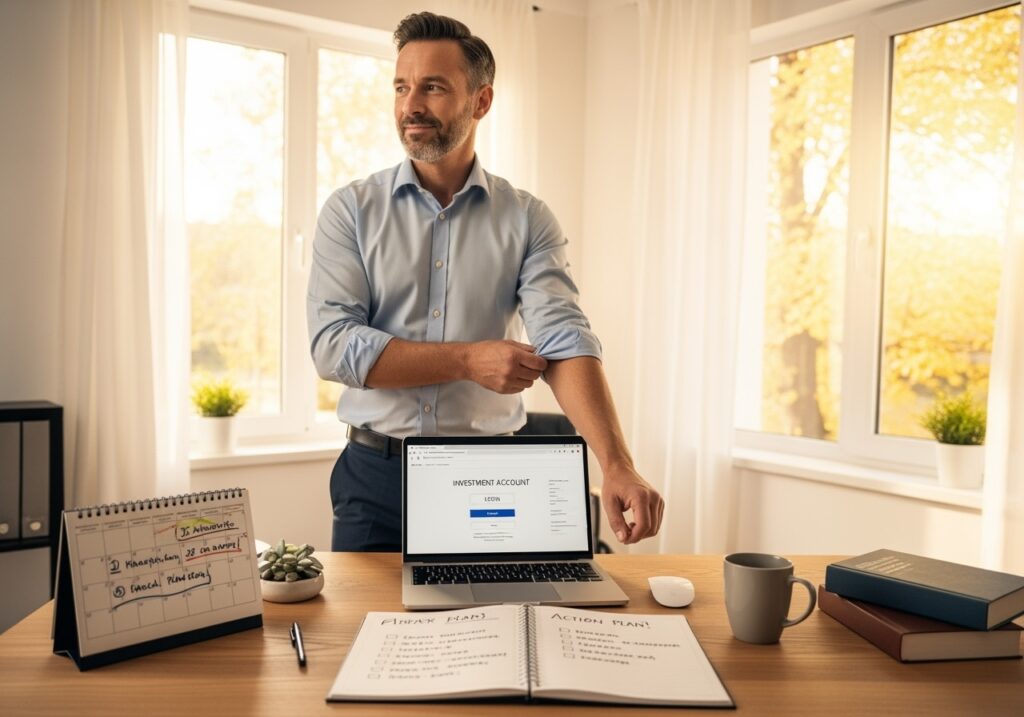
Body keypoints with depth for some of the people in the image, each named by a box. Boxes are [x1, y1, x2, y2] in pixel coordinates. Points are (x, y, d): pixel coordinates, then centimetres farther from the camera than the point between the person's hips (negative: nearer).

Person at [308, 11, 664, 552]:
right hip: (376, 473, 0)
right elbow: (332, 345, -11)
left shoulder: (527, 220, -1)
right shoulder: (350, 211, -1)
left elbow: (564, 343, -14)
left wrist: (616, 465, -28)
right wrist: (469, 360, -17)